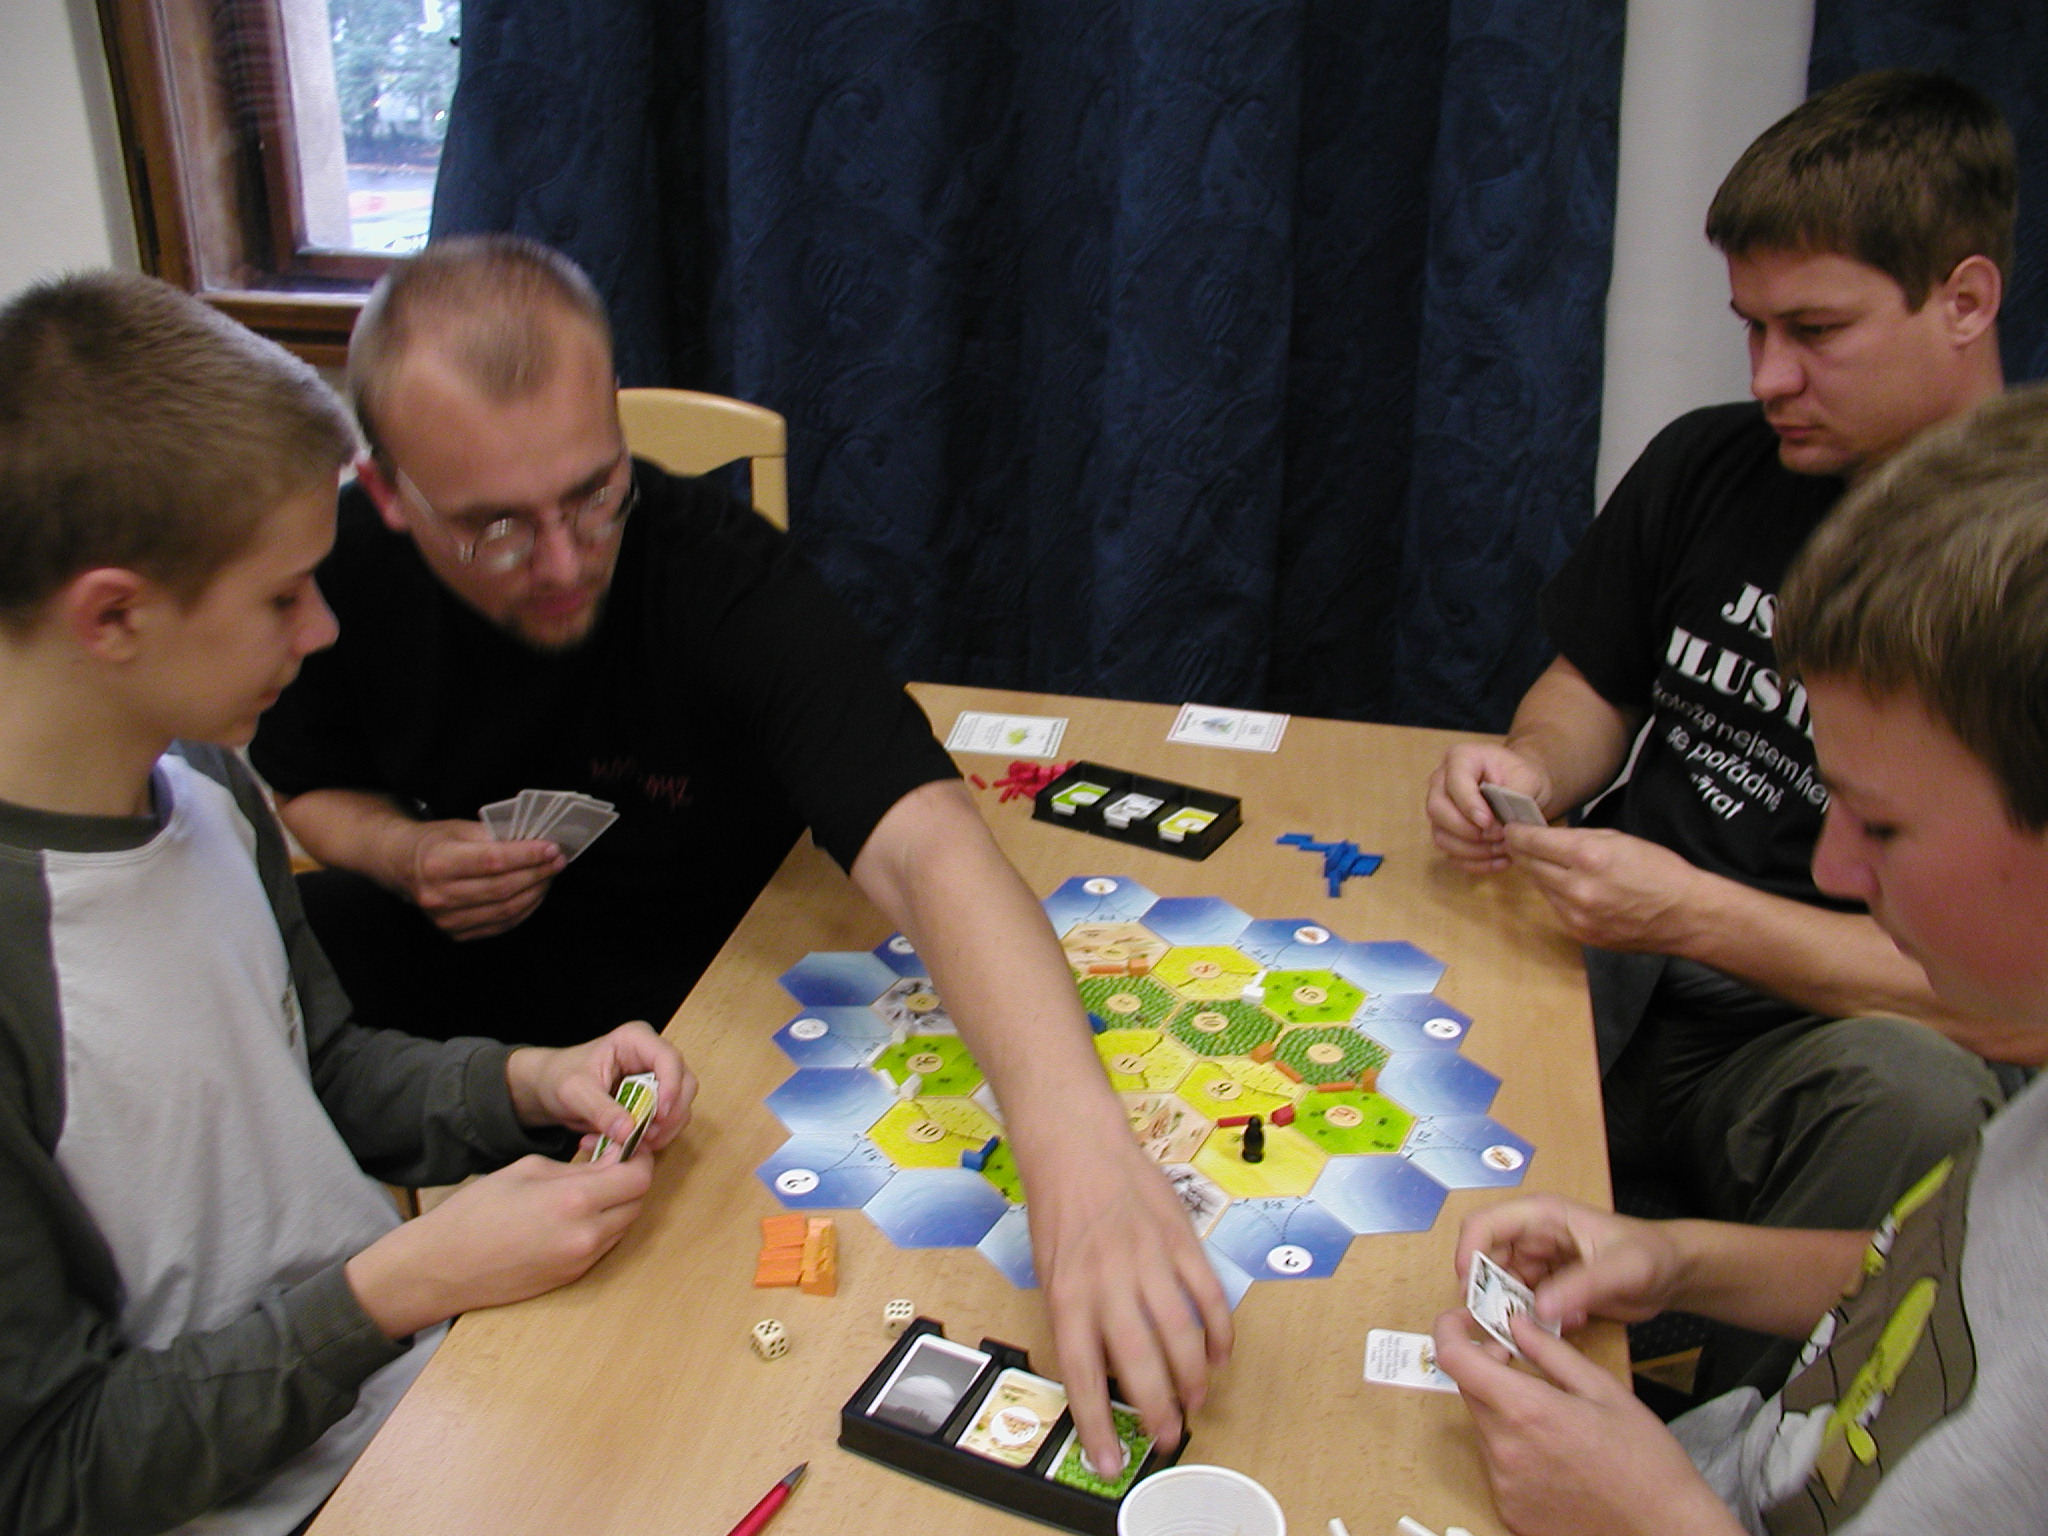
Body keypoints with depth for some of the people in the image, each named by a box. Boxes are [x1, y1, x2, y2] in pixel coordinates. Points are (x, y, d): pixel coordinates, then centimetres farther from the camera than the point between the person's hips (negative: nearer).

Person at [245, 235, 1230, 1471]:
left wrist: (1071, 1133, -65)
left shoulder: (721, 576, -31)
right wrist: (401, 853, -19)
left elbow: (928, 844, -48)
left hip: (697, 983, -4)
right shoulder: (344, 561, -15)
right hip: (456, 947, 4)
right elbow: (304, 785, 6)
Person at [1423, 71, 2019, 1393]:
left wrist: (1692, 912, -22)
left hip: (1817, 1041, -4)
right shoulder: (1710, 465, 5)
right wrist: (1527, 769, -7)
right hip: (1615, 981, 4)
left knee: (1918, 1095, -37)